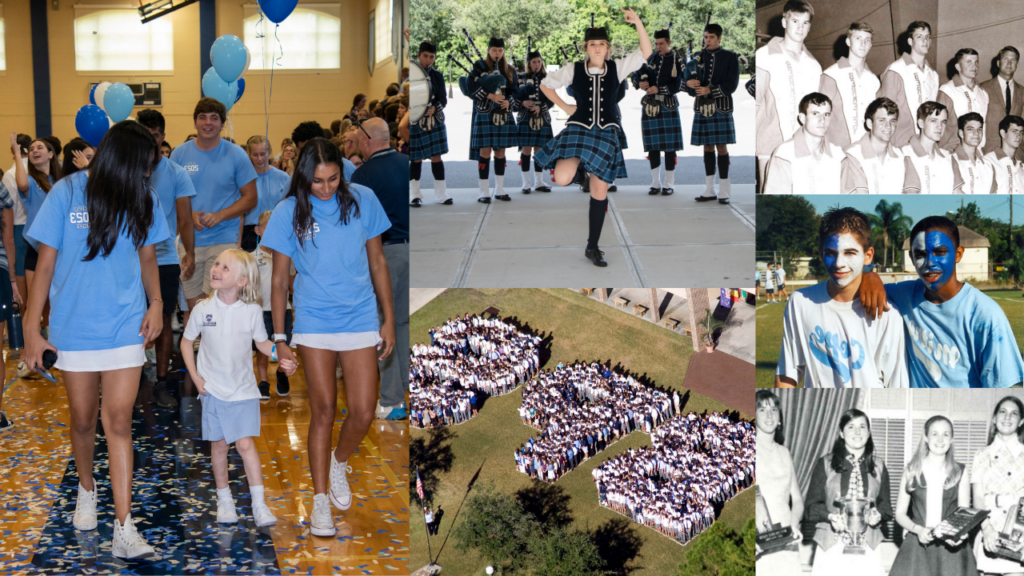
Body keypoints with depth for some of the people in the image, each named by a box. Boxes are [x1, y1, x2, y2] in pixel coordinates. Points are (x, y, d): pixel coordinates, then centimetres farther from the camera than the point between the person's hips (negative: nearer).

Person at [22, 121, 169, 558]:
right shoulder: (66, 194, -7)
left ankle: (123, 529, -7)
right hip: (74, 329, -1)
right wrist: (32, 329, -4)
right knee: (83, 421, 12)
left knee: (119, 422, -6)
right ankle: (86, 490, 41)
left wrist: (156, 302, -8)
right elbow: (46, 264, -3)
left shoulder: (142, 201, 1)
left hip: (125, 327, 1)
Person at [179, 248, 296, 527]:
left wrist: (283, 358, -11)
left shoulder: (252, 310, -8)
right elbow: (187, 342, 7)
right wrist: (196, 378, 1)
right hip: (213, 389, 1)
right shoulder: (203, 309, -7)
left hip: (243, 390, -1)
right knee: (219, 445, 8)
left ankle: (259, 504, -5)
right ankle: (224, 499, 23)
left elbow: (262, 342, 6)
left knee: (245, 444, -7)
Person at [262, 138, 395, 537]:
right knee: (323, 411, 1)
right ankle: (321, 499, 14)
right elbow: (279, 279, 2)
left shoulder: (362, 201, -1)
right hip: (314, 323, -1)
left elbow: (378, 263, 7)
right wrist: (278, 337, 0)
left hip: (360, 320, 1)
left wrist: (389, 319, 5)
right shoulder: (289, 212, -3)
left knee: (363, 412, -4)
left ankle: (339, 462, 29)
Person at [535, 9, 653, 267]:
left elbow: (645, 52, -7)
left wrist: (637, 22, -17)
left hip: (605, 133, 1)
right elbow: (545, 84, 12)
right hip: (578, 129, -1)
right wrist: (564, 107, 4)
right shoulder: (573, 70, 1)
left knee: (600, 192, 4)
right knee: (562, 179, -25)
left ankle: (593, 247, 17)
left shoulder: (617, 68, 2)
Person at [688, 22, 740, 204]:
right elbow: (685, 79, 7)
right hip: (701, 107, 3)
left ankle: (724, 191, 2)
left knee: (721, 146, -3)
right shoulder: (698, 57, 10)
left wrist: (709, 90, -18)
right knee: (707, 147, 7)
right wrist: (689, 83, -17)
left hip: (721, 107, -3)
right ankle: (710, 190, 12)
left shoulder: (730, 58, 1)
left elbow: (731, 85, -7)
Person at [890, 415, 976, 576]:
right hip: (917, 547, 0)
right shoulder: (912, 470, 6)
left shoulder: (960, 472, 7)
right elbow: (900, 514, 7)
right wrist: (917, 529, -11)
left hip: (951, 546, 0)